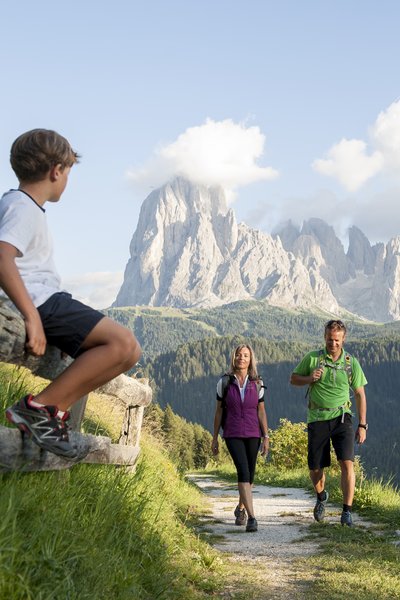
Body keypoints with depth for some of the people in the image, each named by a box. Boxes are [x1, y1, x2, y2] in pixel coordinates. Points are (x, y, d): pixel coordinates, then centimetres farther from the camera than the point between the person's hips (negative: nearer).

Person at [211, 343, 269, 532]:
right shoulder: (224, 382, -1)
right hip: (233, 434, -2)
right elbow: (219, 410, 4)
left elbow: (261, 411, 5)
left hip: (252, 434, 2)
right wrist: (215, 437, 5)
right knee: (243, 472, -18)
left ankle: (240, 508, 36)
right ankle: (251, 517, -21)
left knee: (249, 475, 10)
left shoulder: (257, 383, 3)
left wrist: (266, 437, -1)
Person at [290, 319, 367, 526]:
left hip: (342, 418, 0)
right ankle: (321, 497, 39)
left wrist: (362, 425, 4)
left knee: (347, 463, -16)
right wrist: (310, 379, -11)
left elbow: (360, 394, 7)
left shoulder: (351, 363, 2)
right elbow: (293, 378, 11)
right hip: (317, 420, 1)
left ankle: (347, 511, -9)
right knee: (315, 469, 7)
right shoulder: (312, 358, 0)